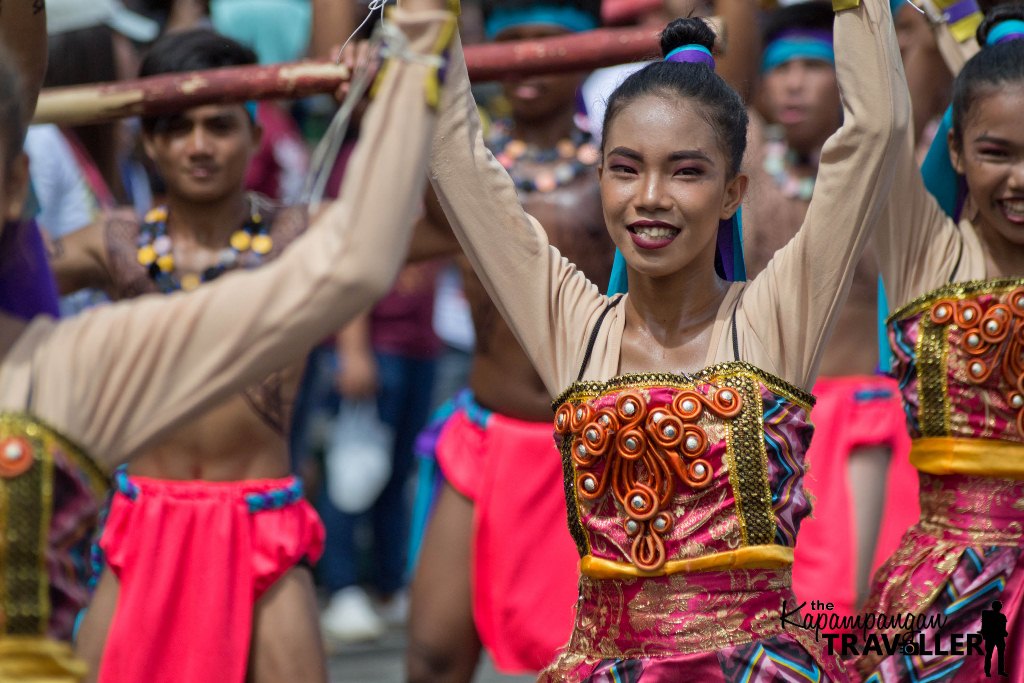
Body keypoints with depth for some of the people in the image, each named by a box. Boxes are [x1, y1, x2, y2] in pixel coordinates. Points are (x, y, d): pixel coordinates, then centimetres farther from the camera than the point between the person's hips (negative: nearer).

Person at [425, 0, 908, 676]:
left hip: (760, 657, -2)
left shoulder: (774, 318, 0)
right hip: (600, 659, 2)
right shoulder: (572, 324, 7)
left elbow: (878, 122, -6)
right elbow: (452, 144, 6)